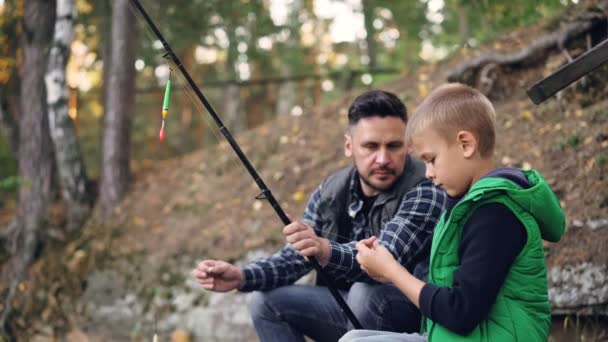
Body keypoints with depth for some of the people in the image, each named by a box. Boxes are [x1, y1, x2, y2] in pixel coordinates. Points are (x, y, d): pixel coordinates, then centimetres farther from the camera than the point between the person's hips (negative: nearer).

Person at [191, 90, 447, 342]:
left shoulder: (426, 190, -22)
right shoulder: (331, 192, -2)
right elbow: (294, 257, 2)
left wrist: (327, 252, -54)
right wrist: (242, 276, -17)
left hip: (415, 316, -6)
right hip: (354, 311, 7)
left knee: (366, 294, -34)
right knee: (266, 301, -3)